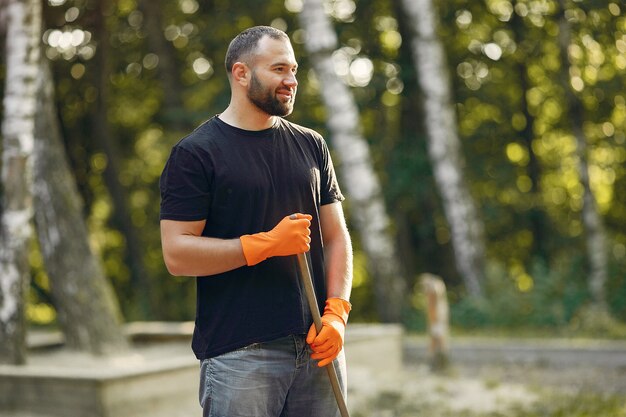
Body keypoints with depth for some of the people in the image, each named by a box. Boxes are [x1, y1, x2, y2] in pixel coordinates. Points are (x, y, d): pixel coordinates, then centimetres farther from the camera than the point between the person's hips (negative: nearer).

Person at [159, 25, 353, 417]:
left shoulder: (311, 145, 13)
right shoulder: (196, 153, -3)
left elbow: (336, 237, 12)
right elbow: (177, 254, -9)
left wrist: (336, 313, -2)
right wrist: (267, 243, -16)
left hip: (317, 347, 5)